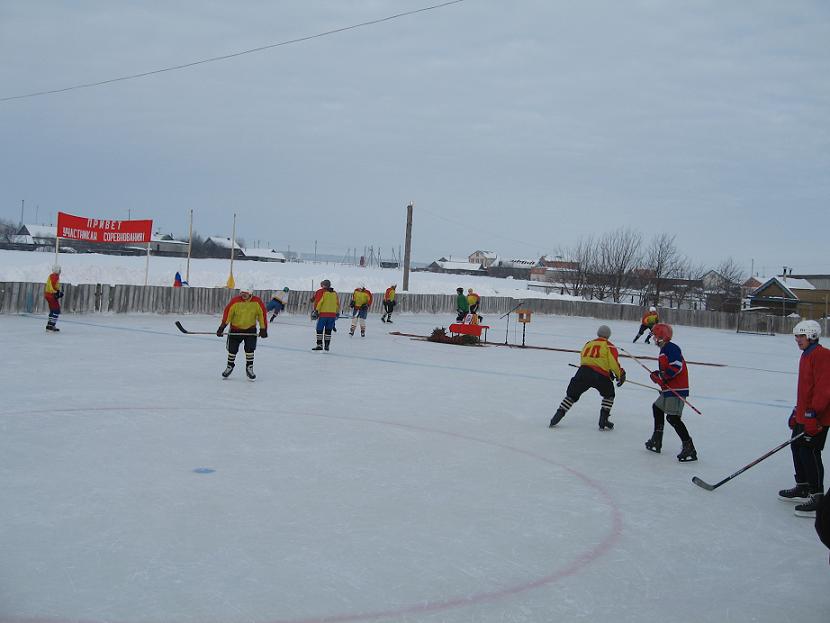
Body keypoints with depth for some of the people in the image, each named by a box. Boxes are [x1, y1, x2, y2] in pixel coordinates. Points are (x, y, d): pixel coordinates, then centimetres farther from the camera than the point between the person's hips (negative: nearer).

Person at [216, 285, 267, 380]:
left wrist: (263, 329, -9)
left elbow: (262, 315, -7)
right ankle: (229, 367, 26)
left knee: (250, 348, -8)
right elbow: (227, 313, -16)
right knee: (232, 349, 4)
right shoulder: (235, 301, -18)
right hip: (235, 329, 0)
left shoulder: (257, 302, -15)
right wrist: (222, 327, -19)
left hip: (250, 329, 0)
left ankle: (249, 368, 8)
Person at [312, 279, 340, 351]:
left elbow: (318, 302, -10)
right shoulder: (335, 293, 15)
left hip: (323, 314, -5)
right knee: (328, 331, 10)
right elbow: (337, 304, 18)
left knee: (320, 329, 2)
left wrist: (316, 310, -7)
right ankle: (327, 345, 9)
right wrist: (337, 313, 26)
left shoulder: (321, 292, -1)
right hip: (332, 314, 5)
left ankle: (319, 345, -4)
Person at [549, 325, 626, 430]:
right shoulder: (609, 346, 10)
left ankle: (559, 414, 8)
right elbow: (614, 363, -3)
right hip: (600, 375, -3)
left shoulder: (587, 344, 25)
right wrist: (620, 376, 12)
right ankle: (603, 420, 13)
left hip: (583, 372, 3)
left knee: (572, 394, 19)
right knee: (609, 395, 22)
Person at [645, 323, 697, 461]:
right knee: (657, 408, 24)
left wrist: (661, 376, -19)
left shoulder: (671, 348, -15)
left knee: (673, 418, -15)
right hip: (669, 389, 12)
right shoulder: (664, 349, 19)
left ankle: (689, 448, -15)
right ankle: (656, 442, 33)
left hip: (677, 390, -12)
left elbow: (676, 366, -25)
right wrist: (658, 375, 7)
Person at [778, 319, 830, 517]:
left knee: (809, 452, -9)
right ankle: (803, 488, 29)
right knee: (797, 447, 16)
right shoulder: (806, 355, 16)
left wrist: (813, 414, -26)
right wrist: (797, 412, 25)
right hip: (804, 415, 10)